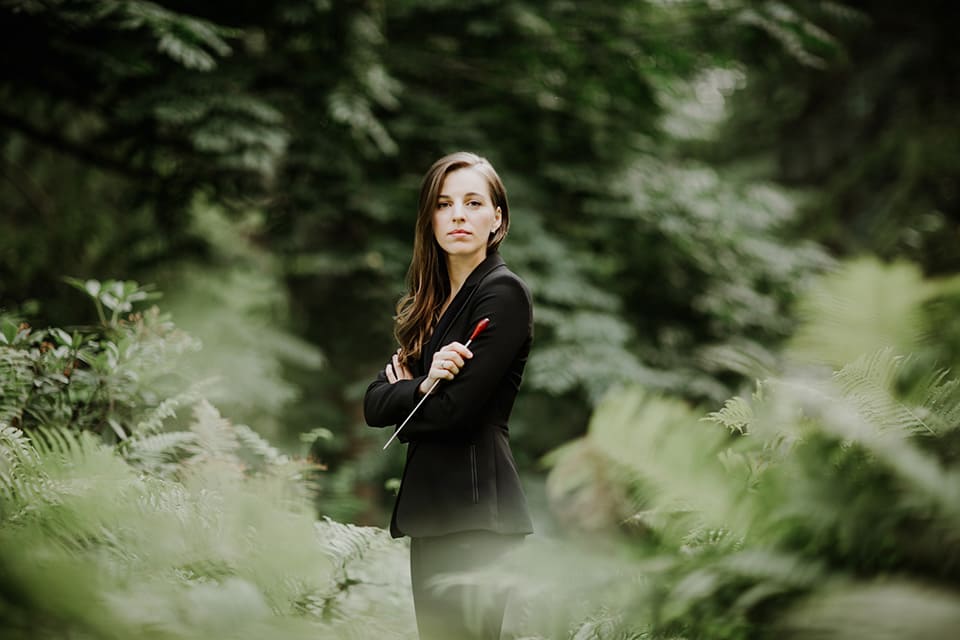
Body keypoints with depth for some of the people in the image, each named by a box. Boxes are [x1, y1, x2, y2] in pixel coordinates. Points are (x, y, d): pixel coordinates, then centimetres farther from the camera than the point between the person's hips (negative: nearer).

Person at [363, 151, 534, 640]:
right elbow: (373, 405, 9)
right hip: (429, 505, 8)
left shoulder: (502, 293, -8)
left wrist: (401, 392, 3)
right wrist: (423, 385, -10)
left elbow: (456, 410, -16)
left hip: (475, 506, -8)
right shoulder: (429, 302, 17)